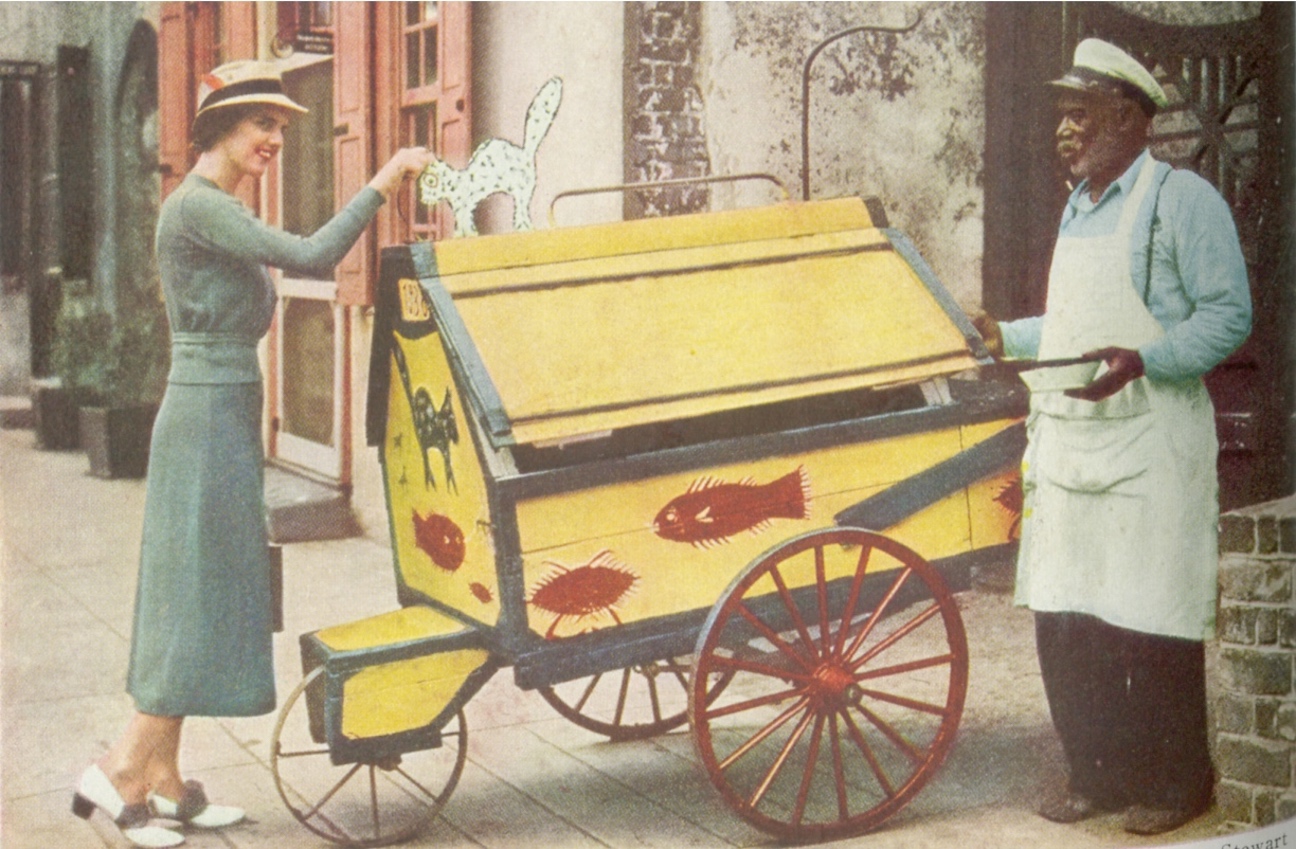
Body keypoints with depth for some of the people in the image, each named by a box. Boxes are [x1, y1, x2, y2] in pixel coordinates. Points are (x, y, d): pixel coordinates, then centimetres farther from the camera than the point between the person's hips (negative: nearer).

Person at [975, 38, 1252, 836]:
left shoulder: (1182, 199, -6)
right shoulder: (1078, 207, 19)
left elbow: (1229, 315, -12)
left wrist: (1142, 362, -24)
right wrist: (1003, 336, 19)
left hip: (1149, 442, -7)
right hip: (1067, 438, 8)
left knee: (1150, 621, -2)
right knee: (1063, 618, 8)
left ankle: (1176, 782, 13)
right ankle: (1096, 772, 21)